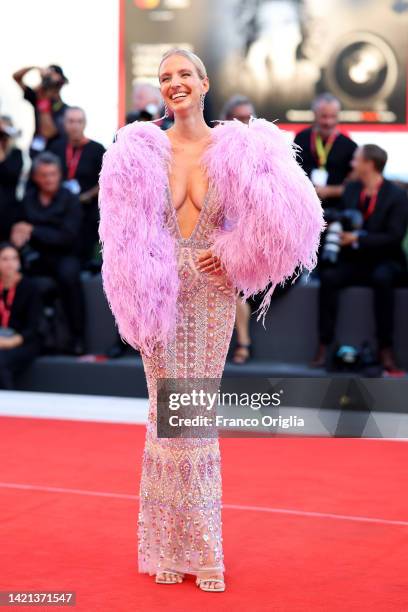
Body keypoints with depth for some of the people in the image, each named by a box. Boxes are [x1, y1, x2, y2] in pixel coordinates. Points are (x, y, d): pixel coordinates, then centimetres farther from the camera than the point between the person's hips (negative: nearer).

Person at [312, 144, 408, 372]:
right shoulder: (351, 189, 10)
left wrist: (358, 238, -22)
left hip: (385, 262, -4)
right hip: (355, 262, 4)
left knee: (382, 278, -37)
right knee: (329, 277, -25)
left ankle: (386, 348, -29)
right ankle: (325, 345, -23)